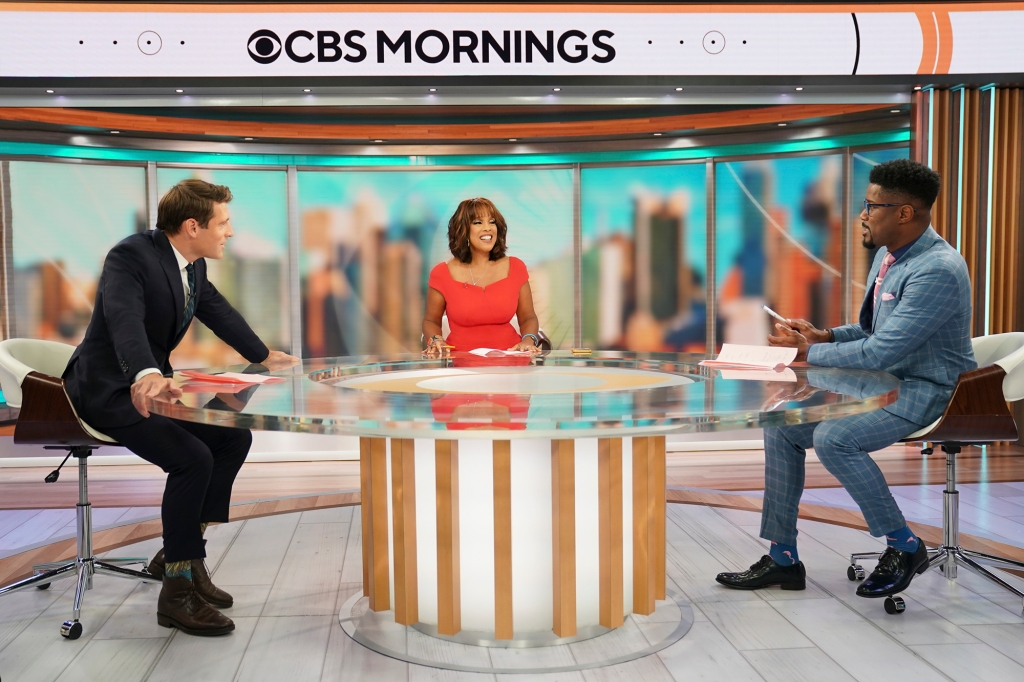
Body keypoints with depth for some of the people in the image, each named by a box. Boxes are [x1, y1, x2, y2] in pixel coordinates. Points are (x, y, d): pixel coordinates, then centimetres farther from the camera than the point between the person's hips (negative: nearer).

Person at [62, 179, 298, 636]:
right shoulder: (130, 257, -23)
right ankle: (178, 592, -12)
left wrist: (263, 356, 29)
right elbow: (124, 318, -41)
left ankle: (177, 551, 11)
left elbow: (218, 310, 20)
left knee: (235, 437, -1)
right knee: (193, 458, -26)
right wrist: (146, 374, -60)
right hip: (109, 388, -9)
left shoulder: (194, 265, 3)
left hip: (154, 382, 9)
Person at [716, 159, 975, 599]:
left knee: (833, 438, -32)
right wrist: (822, 337, 2)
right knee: (780, 426, 0)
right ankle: (782, 558, 7)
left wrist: (808, 354, -14)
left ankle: (904, 547, -9)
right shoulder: (887, 256, 8)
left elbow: (878, 353, -26)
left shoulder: (937, 270, -23)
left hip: (925, 392, -10)